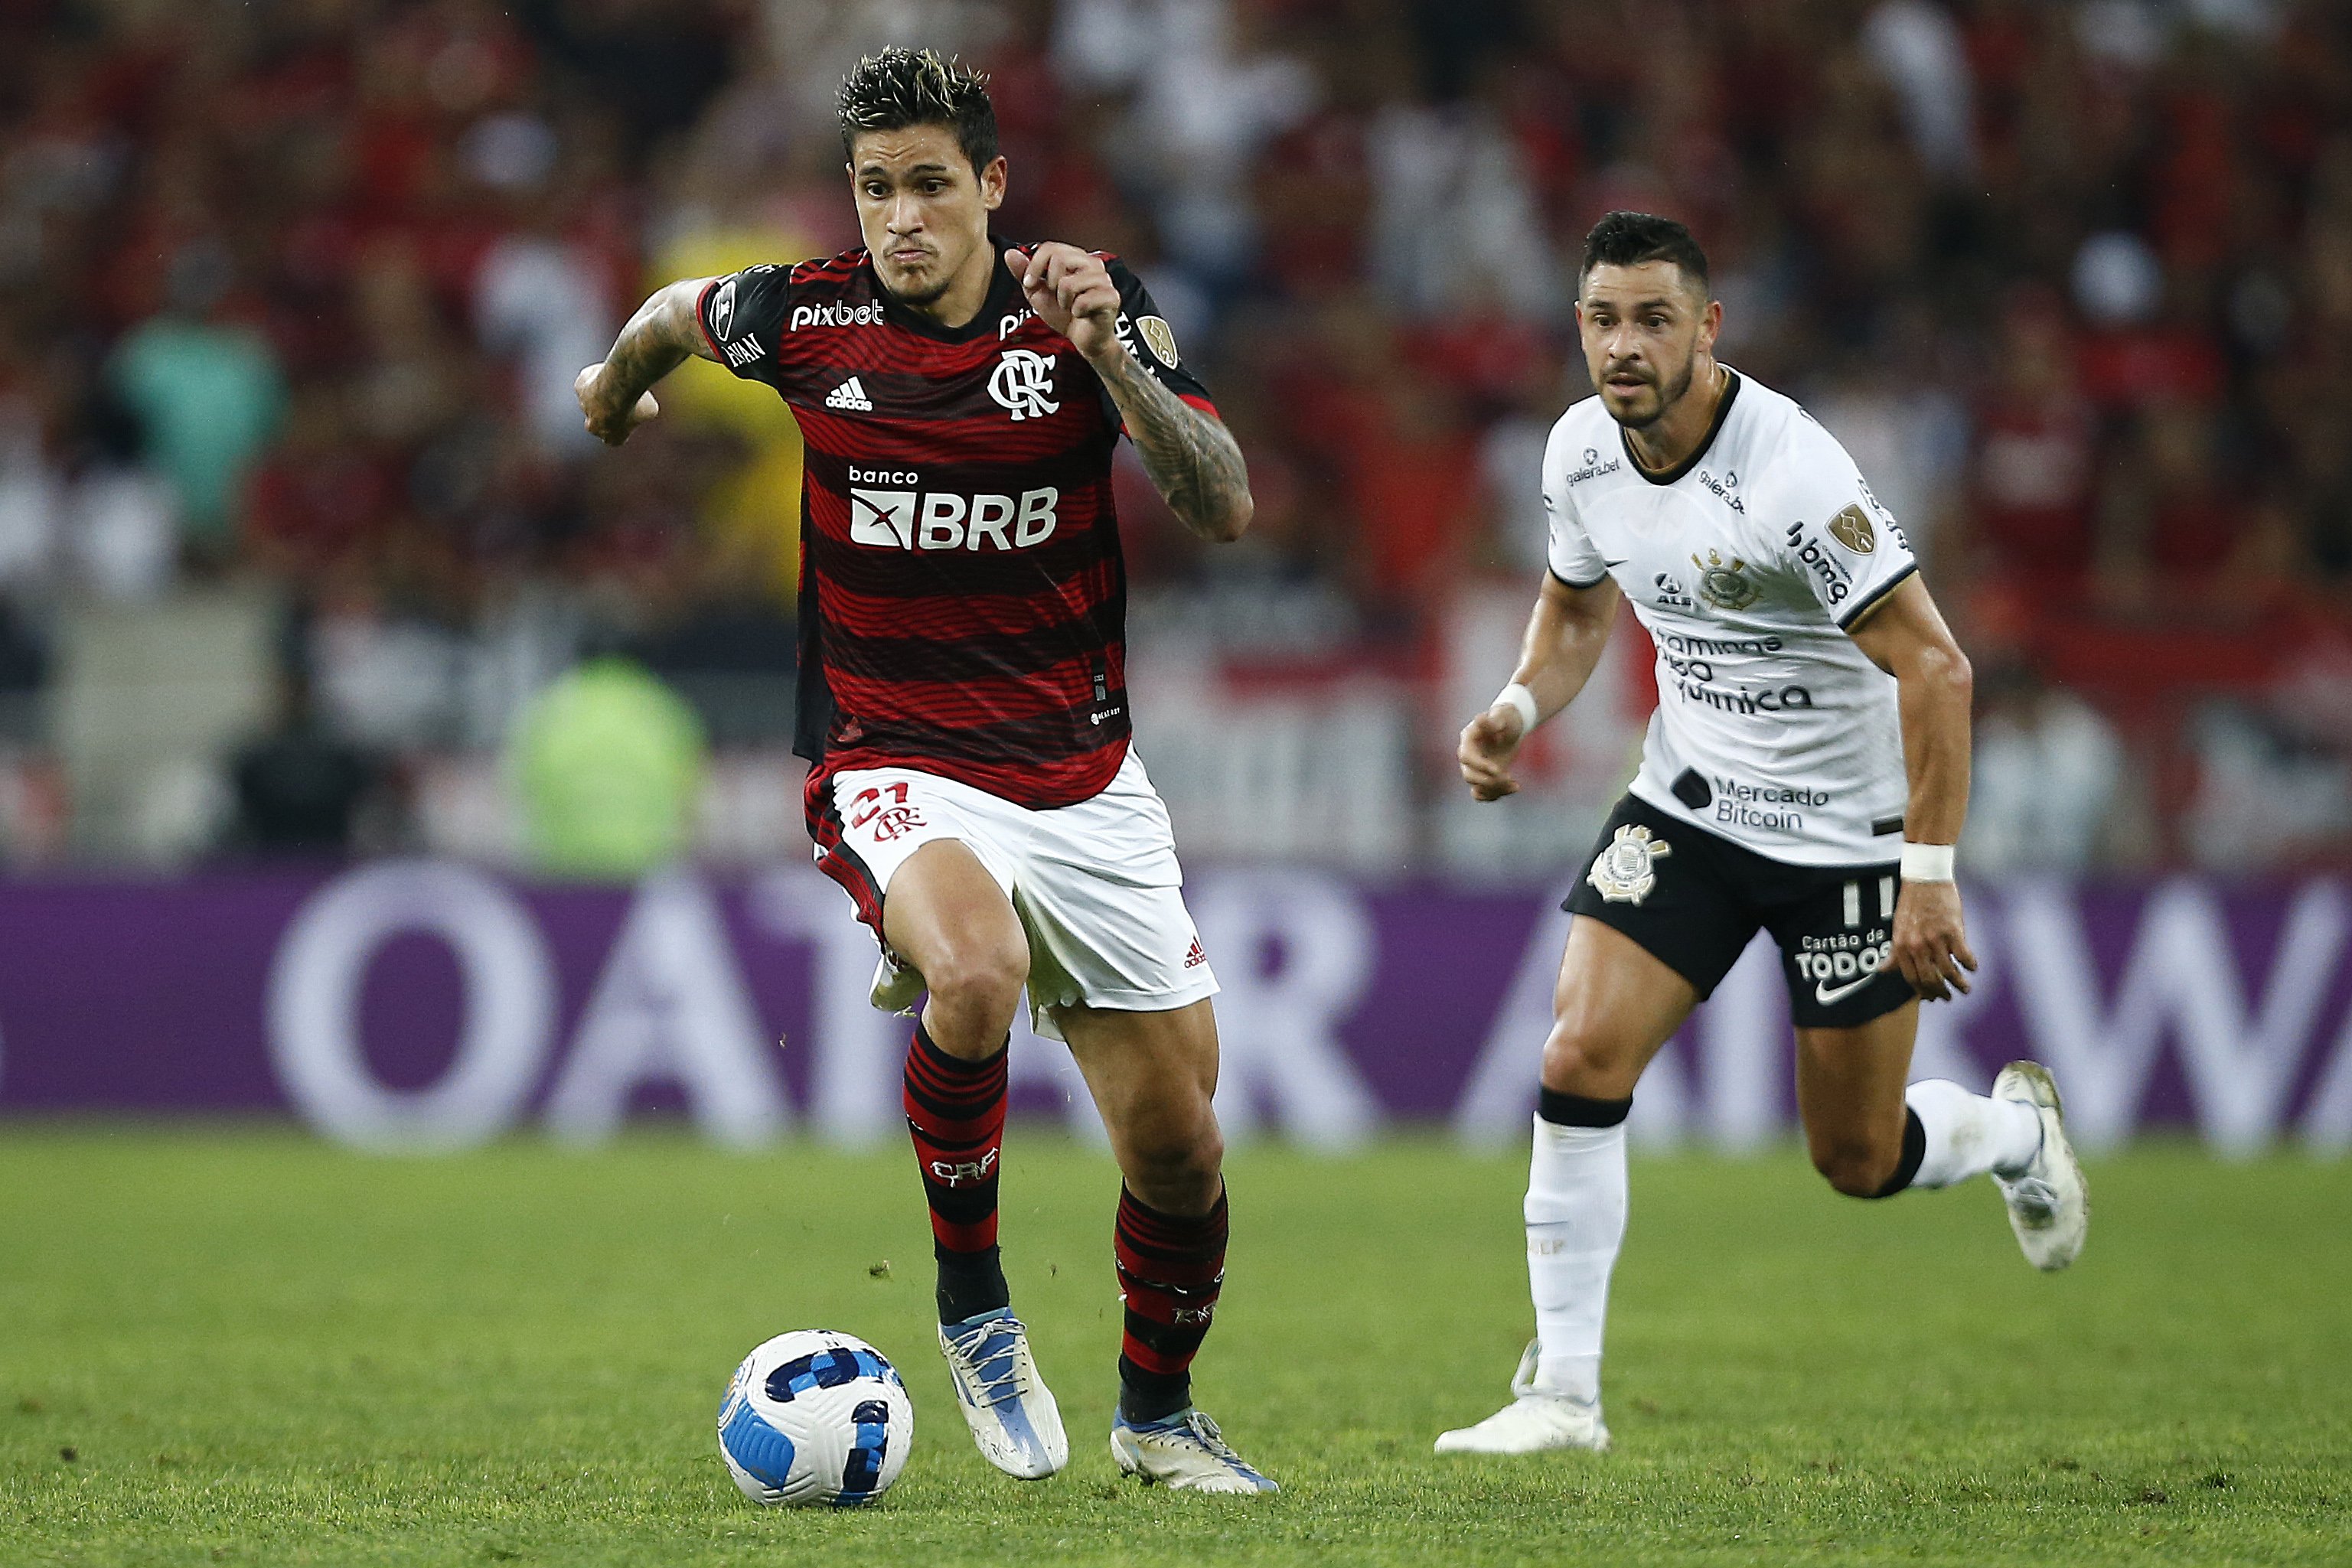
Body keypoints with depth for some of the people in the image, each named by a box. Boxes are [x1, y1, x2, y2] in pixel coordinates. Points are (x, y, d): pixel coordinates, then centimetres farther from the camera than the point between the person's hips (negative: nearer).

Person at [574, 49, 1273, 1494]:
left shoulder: (1088, 304, -5)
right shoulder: (806, 317, -5)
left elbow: (1225, 508, -15)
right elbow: (675, 316, 19)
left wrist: (1108, 354, -27)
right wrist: (618, 387, 38)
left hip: (1085, 778, 2)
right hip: (896, 769, -2)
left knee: (1181, 1150, 3)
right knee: (976, 968, -36)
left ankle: (1158, 1413, 32)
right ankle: (973, 1309, -13)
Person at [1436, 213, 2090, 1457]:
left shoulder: (1789, 470, -27)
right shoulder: (1582, 450, -6)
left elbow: (1933, 668, -25)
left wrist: (1930, 878, -26)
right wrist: (1520, 707, -4)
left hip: (1850, 828, -5)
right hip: (1687, 806, 5)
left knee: (1858, 1161, 4)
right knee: (1581, 1057, -14)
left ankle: (2015, 1130, 39)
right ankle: (1562, 1392, -7)